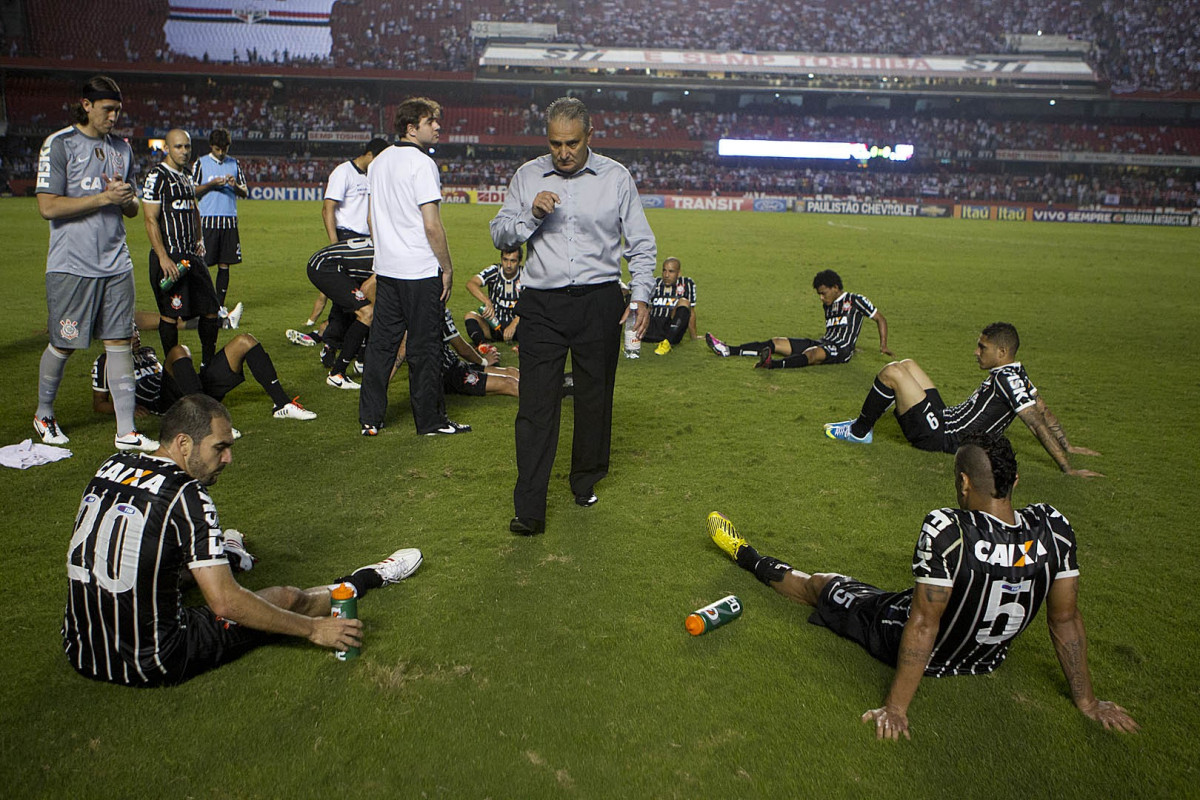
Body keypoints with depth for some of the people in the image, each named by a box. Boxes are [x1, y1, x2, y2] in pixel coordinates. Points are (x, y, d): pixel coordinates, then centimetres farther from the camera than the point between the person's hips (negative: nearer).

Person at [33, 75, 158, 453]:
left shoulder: (122, 147, 14)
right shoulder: (59, 144, -4)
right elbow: (47, 207, -11)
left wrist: (127, 198, -4)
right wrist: (103, 198, -15)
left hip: (116, 263, 5)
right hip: (71, 265, -5)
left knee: (120, 341, 1)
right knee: (63, 345, 4)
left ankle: (126, 431, 4)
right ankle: (43, 415, 29)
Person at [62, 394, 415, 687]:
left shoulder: (111, 467, 3)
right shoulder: (186, 495, -20)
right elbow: (225, 601, -21)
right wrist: (313, 629, -11)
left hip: (79, 654, 7)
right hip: (150, 666, -7)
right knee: (286, 598, 9)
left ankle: (210, 555, 62)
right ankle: (366, 579, 32)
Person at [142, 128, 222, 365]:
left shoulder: (187, 175, 16)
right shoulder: (156, 176, -9)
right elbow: (151, 220, -14)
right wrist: (163, 258, -21)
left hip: (192, 255, 8)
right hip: (169, 257, -8)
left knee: (211, 309, 8)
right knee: (170, 314, -2)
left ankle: (208, 363, 20)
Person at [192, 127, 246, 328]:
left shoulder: (234, 164, 13)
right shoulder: (201, 163, 5)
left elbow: (245, 193, 12)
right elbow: (192, 191, 3)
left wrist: (235, 186, -9)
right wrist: (211, 184, -11)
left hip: (229, 221, 3)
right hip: (207, 220, -3)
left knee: (224, 264, 4)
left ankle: (220, 305, 10)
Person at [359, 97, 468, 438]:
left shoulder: (378, 162, 12)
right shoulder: (422, 164, -13)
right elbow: (432, 225, -17)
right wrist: (447, 268, -9)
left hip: (385, 268, 8)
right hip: (421, 271, -8)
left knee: (381, 342, 11)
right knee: (424, 348, 2)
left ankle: (370, 419, 17)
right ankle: (430, 420, 12)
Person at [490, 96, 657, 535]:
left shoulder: (616, 178, 6)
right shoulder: (527, 176, 10)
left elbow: (641, 244, 8)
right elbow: (499, 234, 10)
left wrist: (641, 295, -5)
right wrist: (532, 215, -9)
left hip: (599, 301, 0)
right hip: (541, 305, 0)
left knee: (595, 397, 9)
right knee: (537, 404, -5)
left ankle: (585, 482, 31)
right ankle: (529, 510, -2)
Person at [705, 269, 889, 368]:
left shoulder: (855, 301, -2)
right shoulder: (829, 305, 19)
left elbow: (880, 318, 0)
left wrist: (883, 346, -3)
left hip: (842, 350, -8)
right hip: (822, 343, 8)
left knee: (812, 353, -41)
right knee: (777, 342, -4)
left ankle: (773, 364, -70)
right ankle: (727, 350, -13)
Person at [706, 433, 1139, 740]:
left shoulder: (946, 530, -34)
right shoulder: (1053, 527, -19)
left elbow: (923, 624, -28)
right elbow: (1066, 619, -9)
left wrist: (896, 707, -17)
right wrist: (1086, 700, 5)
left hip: (914, 647, -4)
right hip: (987, 659, 4)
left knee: (818, 584, 19)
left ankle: (747, 556, 44)